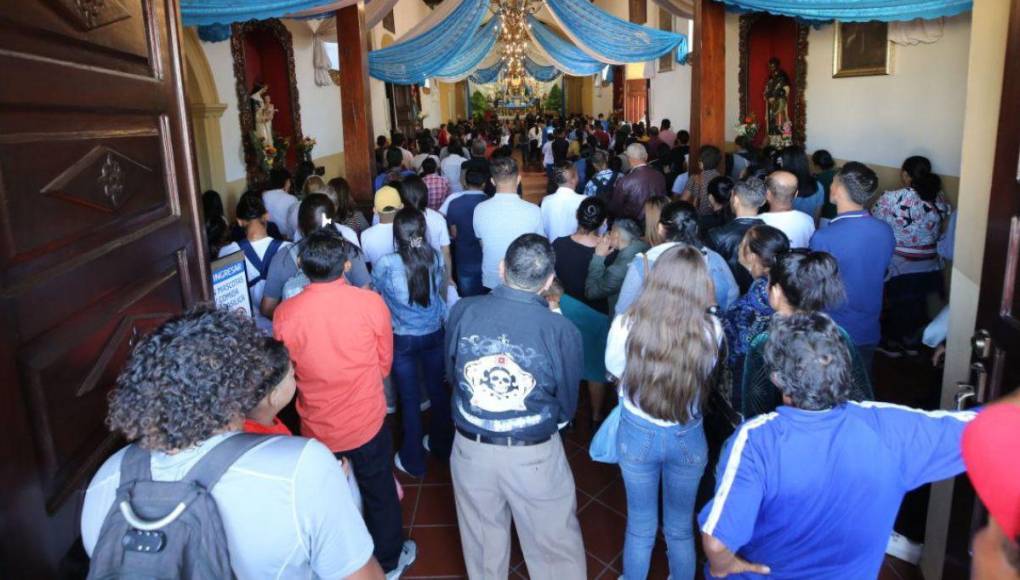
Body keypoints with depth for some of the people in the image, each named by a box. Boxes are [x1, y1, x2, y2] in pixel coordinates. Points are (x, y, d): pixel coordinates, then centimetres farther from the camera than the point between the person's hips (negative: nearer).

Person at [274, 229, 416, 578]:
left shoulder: (285, 314, -16)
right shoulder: (371, 303, -18)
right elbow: (385, 363, -3)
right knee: (380, 495, 21)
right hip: (367, 424, -1)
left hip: (318, 429, 1)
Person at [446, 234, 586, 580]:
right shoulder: (561, 331, -20)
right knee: (555, 545, 20)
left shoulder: (462, 311, -14)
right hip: (536, 456, -2)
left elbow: (452, 374, 2)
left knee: (483, 543, 24)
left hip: (471, 449, 3)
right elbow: (567, 406, -6)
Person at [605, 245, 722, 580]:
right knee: (680, 528, 25)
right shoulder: (711, 329, -21)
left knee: (640, 527, 22)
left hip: (638, 434, 0)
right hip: (688, 437, 1)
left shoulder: (626, 325, -23)